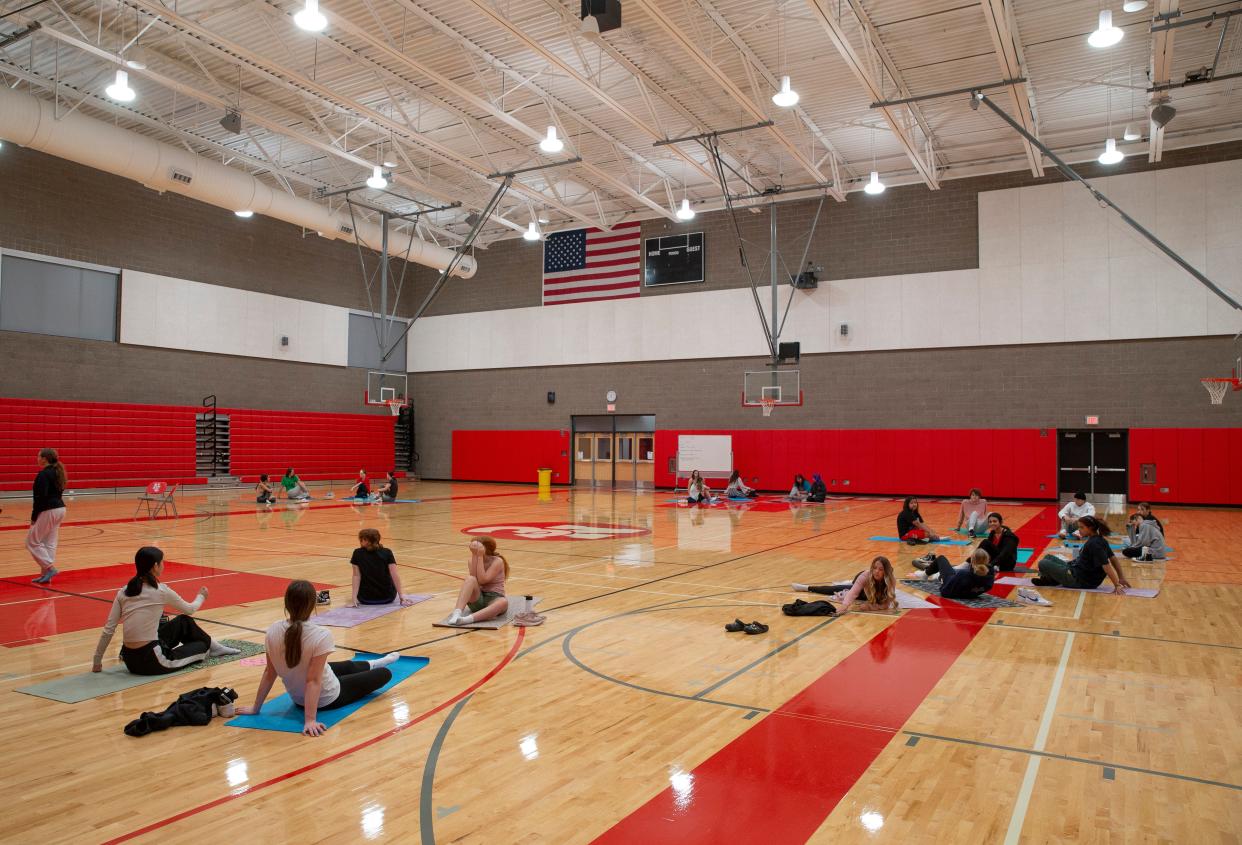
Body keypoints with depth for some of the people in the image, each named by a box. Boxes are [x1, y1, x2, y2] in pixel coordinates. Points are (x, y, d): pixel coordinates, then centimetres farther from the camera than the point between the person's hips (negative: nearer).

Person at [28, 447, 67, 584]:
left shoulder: (43, 474, -15)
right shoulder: (57, 472, 13)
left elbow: (40, 498, -20)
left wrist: (34, 517, -12)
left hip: (49, 511, -9)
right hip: (60, 509, 9)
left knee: (32, 541, 2)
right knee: (50, 543, 12)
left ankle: (50, 568, -4)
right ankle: (46, 574, 15)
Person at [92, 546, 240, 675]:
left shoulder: (123, 591, 4)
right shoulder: (160, 591, -11)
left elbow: (108, 630, 2)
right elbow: (189, 609, 7)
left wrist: (97, 662, 12)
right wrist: (201, 597, 29)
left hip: (130, 660, 7)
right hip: (151, 661, -7)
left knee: (183, 622, 27)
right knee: (203, 645, 18)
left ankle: (211, 645, 46)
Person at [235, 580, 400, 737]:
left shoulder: (273, 631, -17)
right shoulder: (321, 635, -32)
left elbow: (269, 672, -8)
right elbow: (313, 680, -31)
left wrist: (256, 708, 3)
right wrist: (310, 720, -27)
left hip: (297, 698, 6)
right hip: (328, 699, -6)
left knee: (349, 666, 34)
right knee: (385, 673, 17)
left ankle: (373, 664, 65)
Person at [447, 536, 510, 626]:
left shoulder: (497, 561, -7)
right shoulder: (472, 561, 4)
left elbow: (482, 580, -20)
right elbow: (474, 579, -15)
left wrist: (480, 556, -18)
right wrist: (474, 556, -19)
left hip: (493, 599, -3)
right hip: (477, 600, 3)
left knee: (504, 602, -39)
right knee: (470, 579, -27)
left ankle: (468, 619, -53)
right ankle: (457, 612, -45)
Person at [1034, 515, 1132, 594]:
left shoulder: (1094, 544, -23)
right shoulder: (1100, 540, 6)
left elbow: (1106, 566, -26)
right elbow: (1113, 559, 12)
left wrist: (1117, 585, -26)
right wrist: (1121, 578, 13)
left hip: (1080, 581, -10)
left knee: (1043, 564, -16)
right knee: (1048, 557, 18)